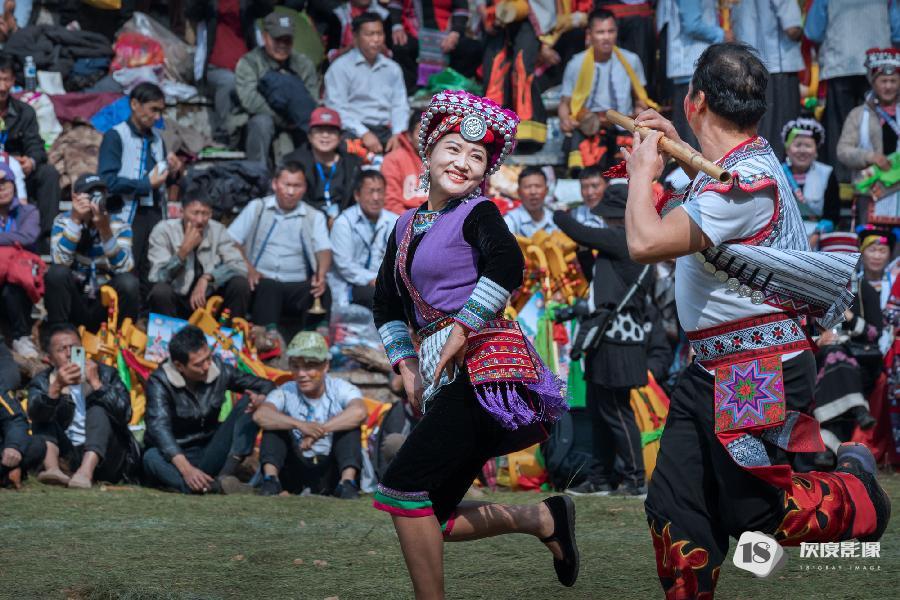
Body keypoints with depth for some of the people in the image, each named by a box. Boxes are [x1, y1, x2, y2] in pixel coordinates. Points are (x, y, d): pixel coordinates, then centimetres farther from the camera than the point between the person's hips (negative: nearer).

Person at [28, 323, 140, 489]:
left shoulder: (106, 374, 6)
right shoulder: (42, 383, 6)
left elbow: (124, 414, -12)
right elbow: (35, 414, -18)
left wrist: (95, 383, -21)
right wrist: (56, 388, -35)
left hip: (104, 457, -1)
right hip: (67, 457, 1)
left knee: (98, 410, -21)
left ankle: (86, 471, -46)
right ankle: (53, 468, -39)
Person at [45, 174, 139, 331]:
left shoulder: (119, 226, -5)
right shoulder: (63, 221, -5)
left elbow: (124, 268, -20)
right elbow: (60, 262, -21)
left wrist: (105, 230, -31)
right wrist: (75, 220, -27)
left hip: (105, 303, 0)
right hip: (74, 303, 0)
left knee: (129, 282, -27)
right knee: (57, 273, -27)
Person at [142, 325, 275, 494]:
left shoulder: (219, 370, -5)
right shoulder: (159, 383, -17)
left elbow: (266, 386, 3)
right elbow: (159, 428, -31)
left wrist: (261, 399, -24)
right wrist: (186, 469, -46)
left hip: (210, 454, 4)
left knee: (248, 404, -13)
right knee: (152, 458, -37)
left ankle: (225, 476, -32)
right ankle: (214, 486, -57)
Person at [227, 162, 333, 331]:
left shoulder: (314, 217, 16)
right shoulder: (257, 208, 15)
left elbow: (324, 250, 1)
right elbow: (231, 241, 8)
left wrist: (321, 275, -23)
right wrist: (247, 268, -11)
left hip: (297, 286, 1)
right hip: (261, 281, -1)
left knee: (323, 290, -32)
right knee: (266, 287, -37)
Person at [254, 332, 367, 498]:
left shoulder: (340, 389, -4)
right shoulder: (286, 392, -2)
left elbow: (359, 412, -29)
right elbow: (260, 415, -24)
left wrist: (319, 430, -33)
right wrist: (300, 425, -39)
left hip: (330, 472, -1)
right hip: (294, 474, 1)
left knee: (350, 424, -19)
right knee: (274, 423, -13)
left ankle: (347, 481, -34)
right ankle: (271, 478, -26)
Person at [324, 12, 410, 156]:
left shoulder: (393, 68, 19)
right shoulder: (341, 67, 1)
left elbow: (400, 105, 13)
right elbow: (336, 108, -7)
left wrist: (398, 134, -7)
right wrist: (364, 134, -18)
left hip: (386, 131, 4)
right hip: (354, 132, -4)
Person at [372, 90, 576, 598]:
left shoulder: (477, 213, -3)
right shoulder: (407, 226, 19)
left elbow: (507, 265, -23)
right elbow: (388, 305, 24)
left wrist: (459, 332, -20)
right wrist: (406, 366, 11)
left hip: (482, 366, -8)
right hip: (441, 379, 8)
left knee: (404, 488, -17)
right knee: (430, 519, 7)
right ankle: (545, 519, 23)